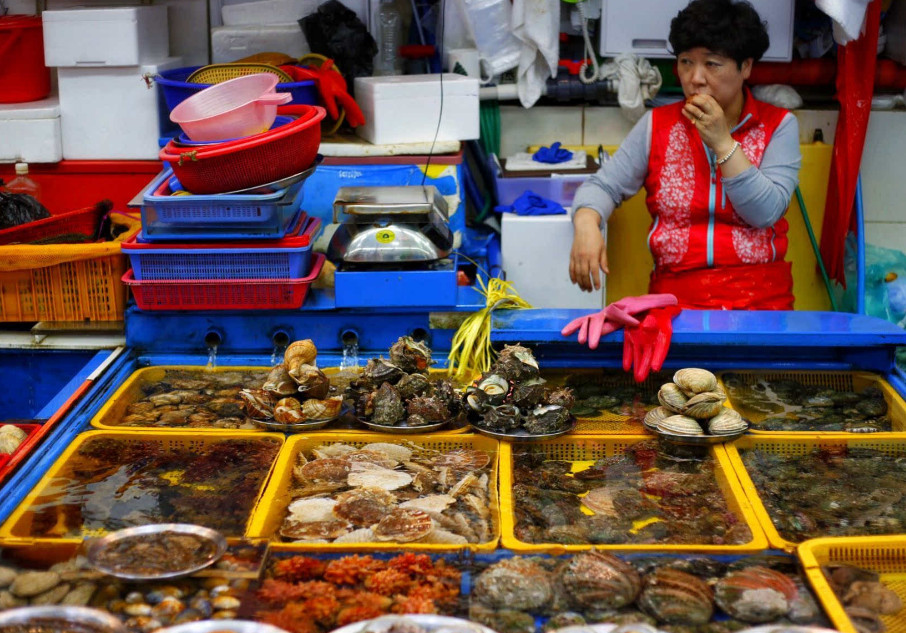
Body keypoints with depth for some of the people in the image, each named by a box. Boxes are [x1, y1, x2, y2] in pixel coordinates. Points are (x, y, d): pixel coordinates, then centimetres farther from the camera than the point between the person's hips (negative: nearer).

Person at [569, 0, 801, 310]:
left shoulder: (778, 126, 4)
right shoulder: (657, 124, 9)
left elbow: (766, 214, -6)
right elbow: (603, 185, 5)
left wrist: (722, 142, -12)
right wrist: (586, 224, -17)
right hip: (675, 295, 1)